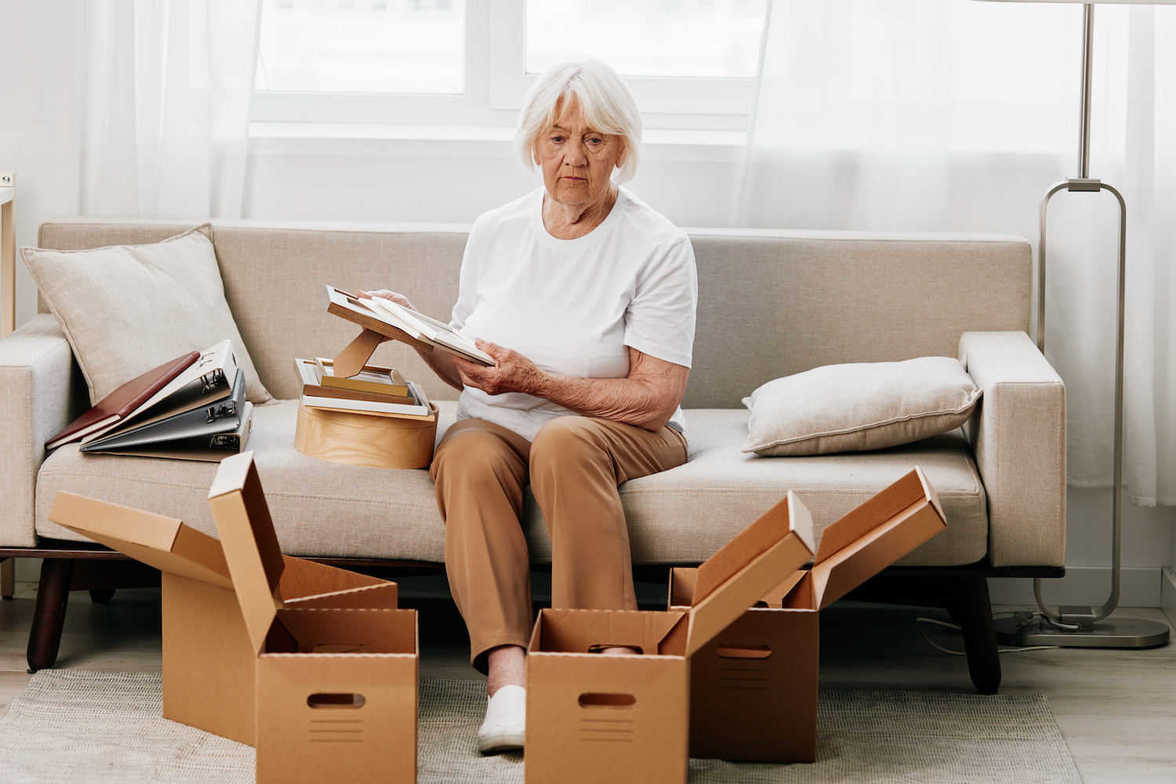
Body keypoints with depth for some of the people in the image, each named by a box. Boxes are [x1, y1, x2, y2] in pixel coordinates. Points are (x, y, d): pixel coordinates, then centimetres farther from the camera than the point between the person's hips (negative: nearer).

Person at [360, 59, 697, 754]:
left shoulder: (658, 247, -6)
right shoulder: (495, 233, 9)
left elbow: (656, 398, -12)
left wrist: (537, 381, -20)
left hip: (617, 431, -3)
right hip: (498, 425, 3)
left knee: (561, 442, -37)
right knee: (468, 457, -32)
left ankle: (613, 661, -41)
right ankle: (507, 677, -48)